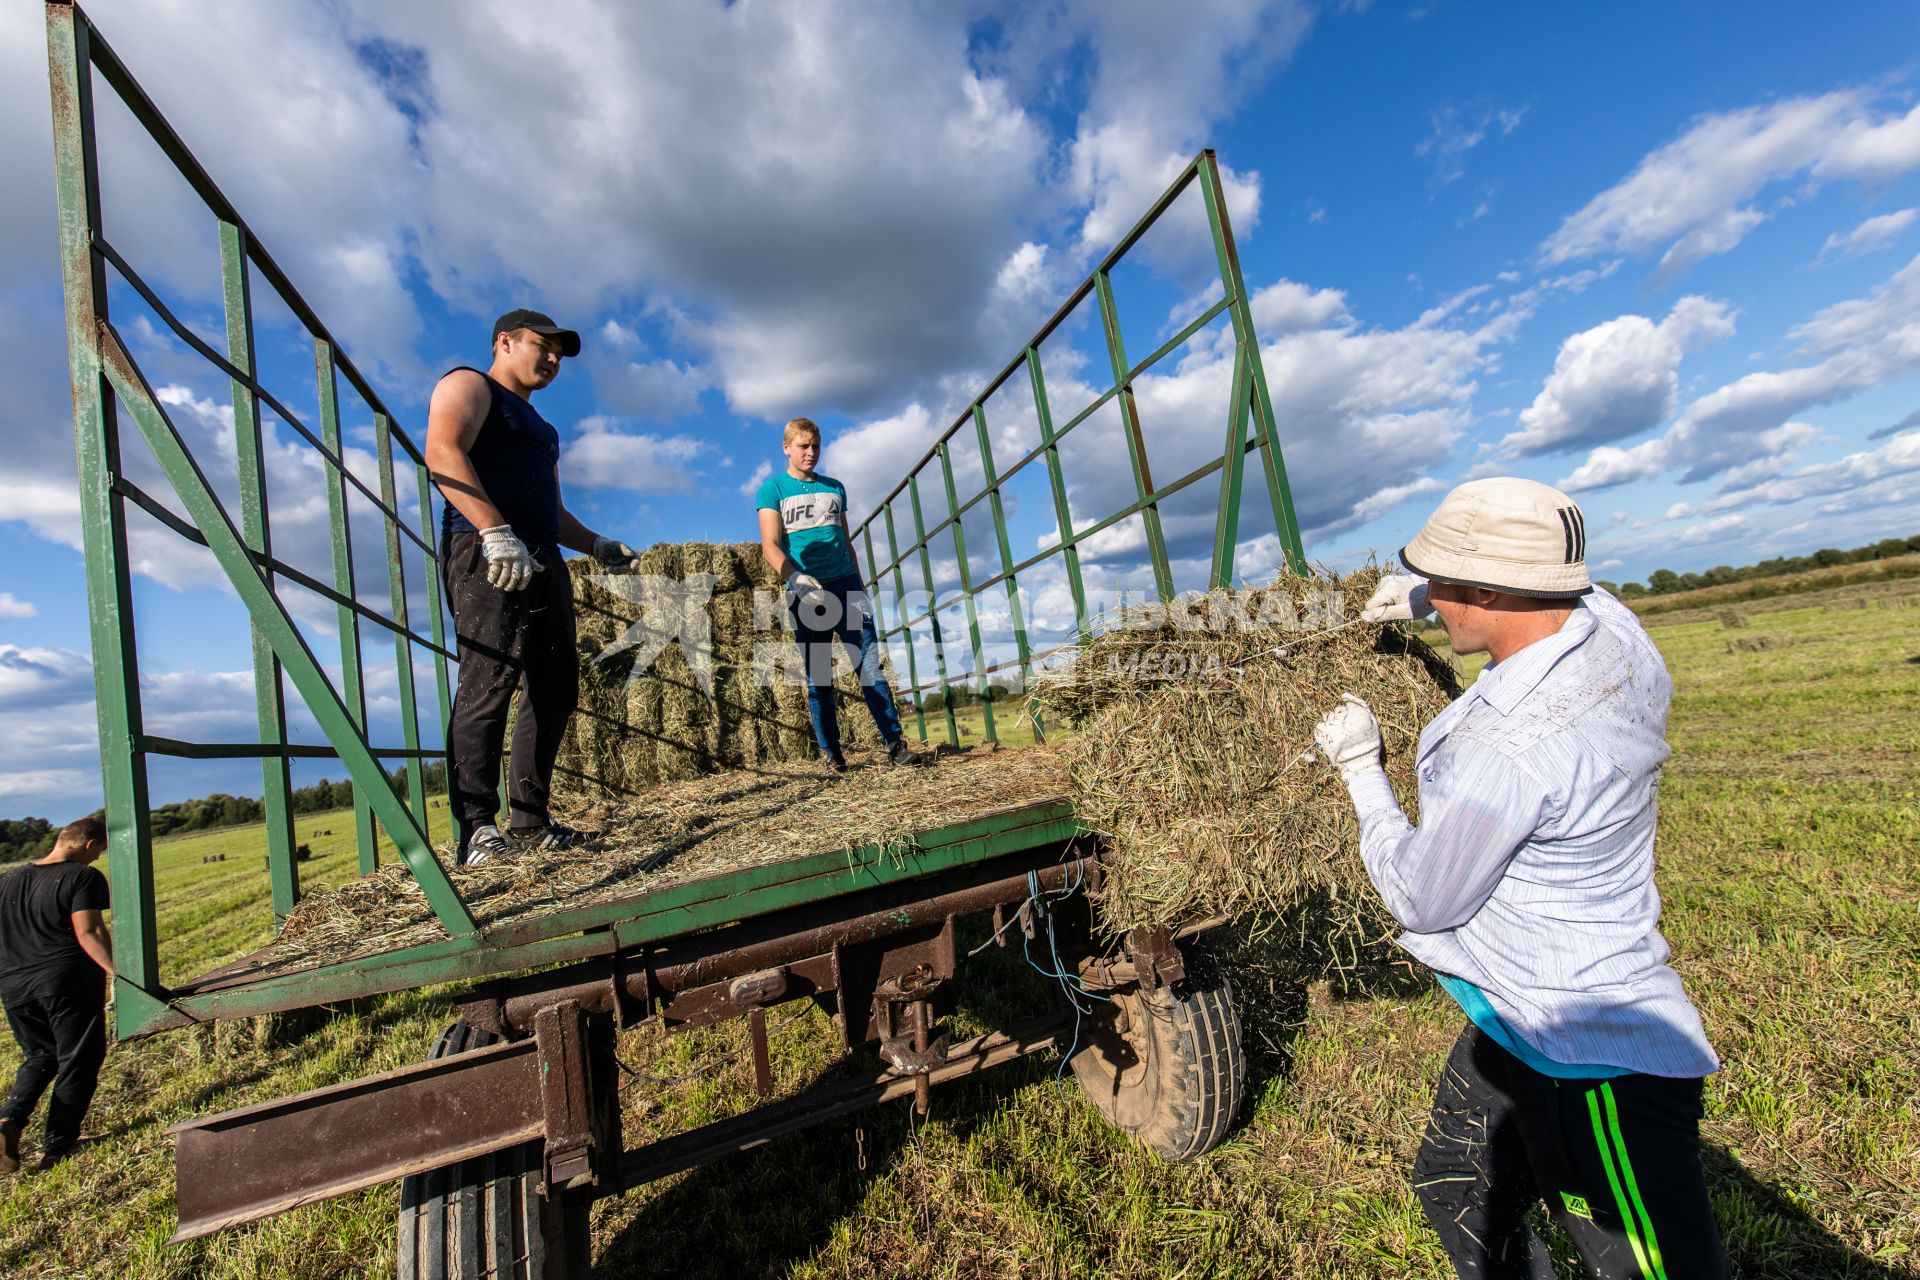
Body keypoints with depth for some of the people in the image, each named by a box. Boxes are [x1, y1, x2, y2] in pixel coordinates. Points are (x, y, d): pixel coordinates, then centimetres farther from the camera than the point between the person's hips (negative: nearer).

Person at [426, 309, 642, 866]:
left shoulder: (540, 427, 33)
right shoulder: (469, 384, 8)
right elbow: (443, 452, -12)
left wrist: (596, 544, 17)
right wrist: (495, 531, -24)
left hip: (543, 563, 9)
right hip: (486, 553, -9)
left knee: (555, 689, 4)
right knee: (489, 683, -16)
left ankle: (530, 823, 9)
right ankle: (477, 831, -14)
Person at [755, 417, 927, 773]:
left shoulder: (834, 487, 18)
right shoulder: (774, 488, 7)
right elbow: (770, 544, -6)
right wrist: (796, 578, -23)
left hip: (845, 584, 3)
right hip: (805, 592, -2)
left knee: (870, 666, -6)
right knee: (817, 677, 2)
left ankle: (895, 744, -6)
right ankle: (832, 755, 9)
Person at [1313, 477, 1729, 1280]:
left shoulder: (1504, 749, -34)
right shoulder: (1609, 626, -9)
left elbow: (1419, 900, -17)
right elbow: (1550, 580, 19)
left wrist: (1360, 769, -8)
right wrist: (1424, 593, 12)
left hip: (1590, 1059, -9)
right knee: (1455, 1191, 27)